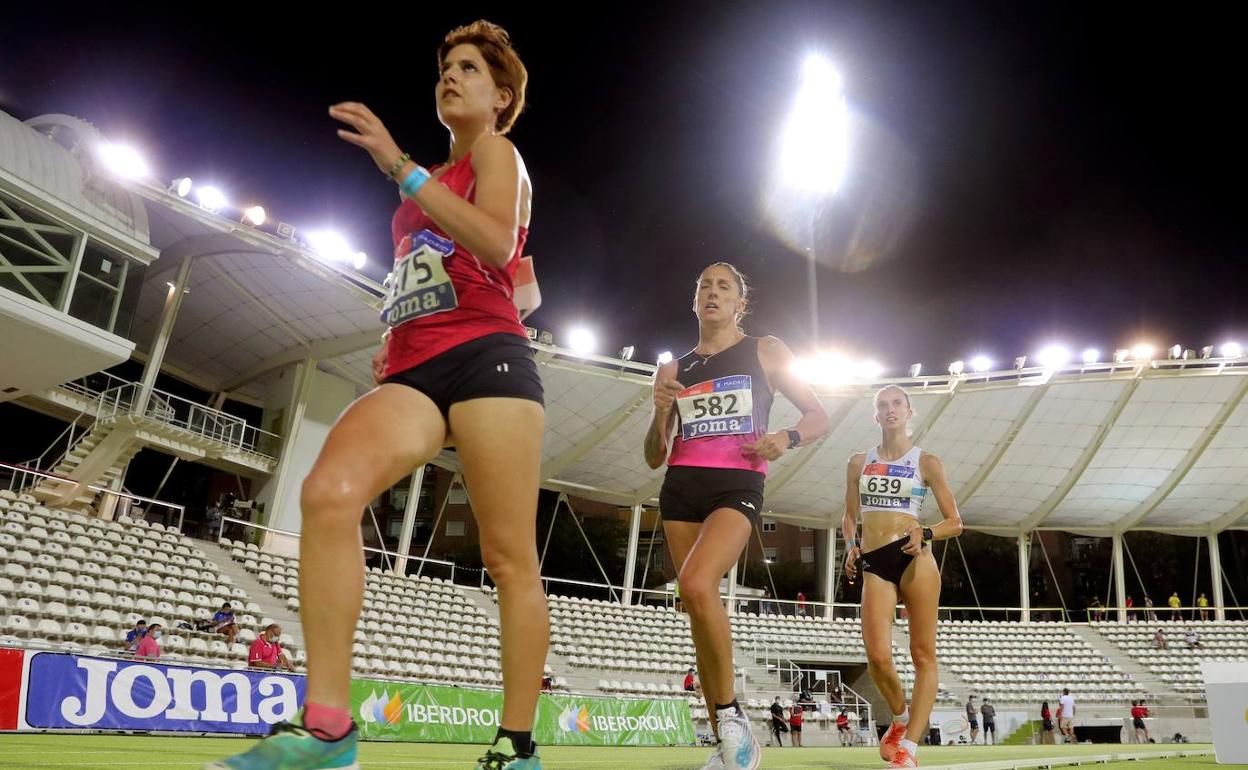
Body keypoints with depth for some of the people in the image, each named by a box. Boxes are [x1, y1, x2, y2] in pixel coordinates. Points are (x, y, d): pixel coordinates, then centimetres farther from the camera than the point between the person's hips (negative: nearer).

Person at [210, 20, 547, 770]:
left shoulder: (498, 152, 10)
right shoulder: (436, 179, 32)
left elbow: (498, 244, -12)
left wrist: (400, 166, -16)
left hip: (484, 356, -6)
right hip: (414, 370, 6)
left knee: (510, 558, -7)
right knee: (329, 490, -22)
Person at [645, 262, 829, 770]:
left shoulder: (765, 352, 10)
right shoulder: (673, 370, 17)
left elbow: (819, 418, 11)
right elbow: (654, 457, 17)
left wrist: (788, 438, -10)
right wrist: (660, 412, -2)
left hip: (737, 486, -4)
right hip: (680, 489, 4)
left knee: (696, 585, -29)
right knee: (700, 611, 1)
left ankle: (733, 719, -11)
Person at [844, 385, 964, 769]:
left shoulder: (926, 462, 4)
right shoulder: (859, 462, 12)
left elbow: (955, 522, 5)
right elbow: (849, 517, 19)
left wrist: (925, 534, -14)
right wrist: (851, 546, 0)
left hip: (914, 558, -2)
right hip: (874, 563, 2)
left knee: (923, 654, -4)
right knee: (877, 656, -9)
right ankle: (901, 717, 20)